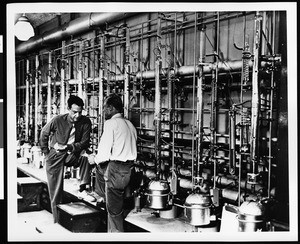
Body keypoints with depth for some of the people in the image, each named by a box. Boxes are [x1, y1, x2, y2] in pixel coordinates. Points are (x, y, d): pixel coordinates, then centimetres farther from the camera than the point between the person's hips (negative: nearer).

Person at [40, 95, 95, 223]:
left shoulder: (85, 122, -11)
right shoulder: (57, 120, -13)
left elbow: (84, 143, -10)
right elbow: (44, 134, 3)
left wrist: (68, 147, -21)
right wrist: (46, 152, 4)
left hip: (72, 154, 2)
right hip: (55, 156, -2)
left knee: (86, 156, -30)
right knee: (56, 192, -2)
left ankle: (82, 190, -23)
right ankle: (57, 222, 10)